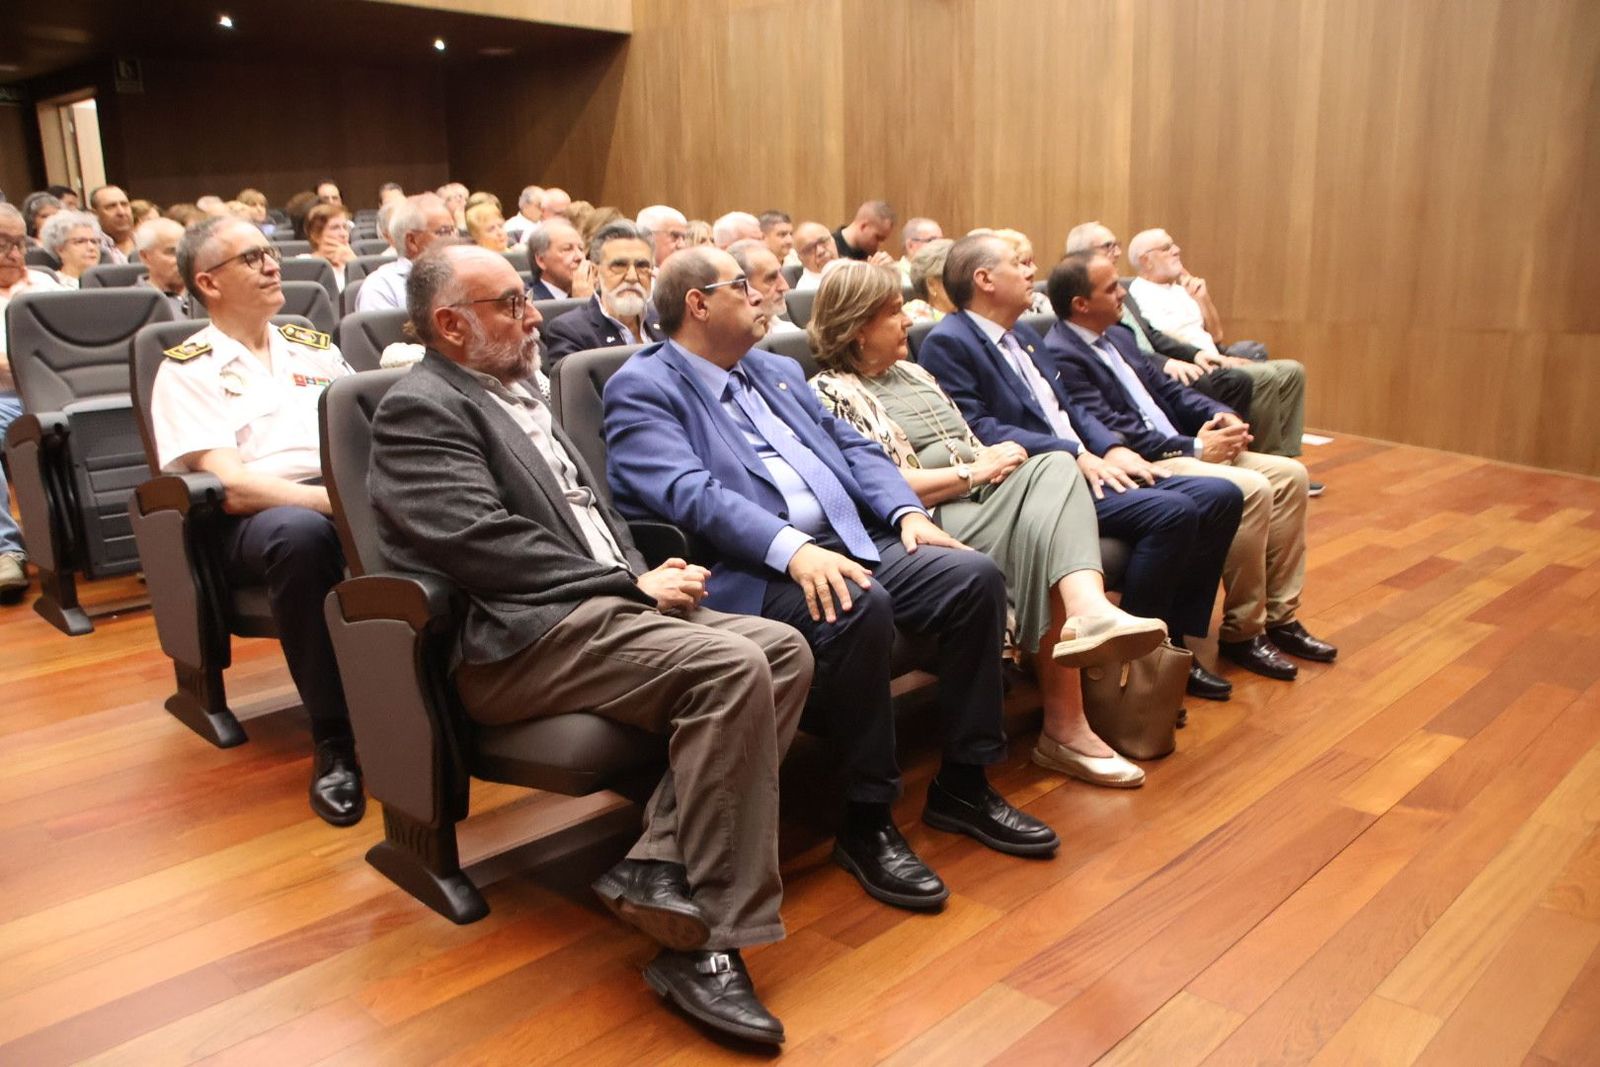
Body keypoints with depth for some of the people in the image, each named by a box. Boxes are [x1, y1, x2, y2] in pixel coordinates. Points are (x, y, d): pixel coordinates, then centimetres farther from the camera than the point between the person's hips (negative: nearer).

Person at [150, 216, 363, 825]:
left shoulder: (314, 346, 23)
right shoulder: (188, 369, 6)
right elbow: (231, 487, -8)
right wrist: (336, 498, -21)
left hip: (346, 500, 4)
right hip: (254, 518, -4)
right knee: (303, 532, -40)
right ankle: (333, 738, -27)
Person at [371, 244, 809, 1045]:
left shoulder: (516, 395, 25)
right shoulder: (420, 409, -3)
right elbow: (487, 543, -16)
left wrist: (646, 576, 3)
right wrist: (632, 582, -12)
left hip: (600, 608, 9)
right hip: (521, 640, -9)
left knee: (783, 649, -10)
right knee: (734, 669, -27)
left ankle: (661, 867, -17)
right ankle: (701, 933, -20)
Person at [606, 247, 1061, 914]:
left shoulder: (778, 372, 25)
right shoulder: (642, 388, 0)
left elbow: (853, 449, 22)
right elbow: (689, 494, -17)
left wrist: (907, 511, 2)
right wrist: (793, 548, -31)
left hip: (850, 540, 8)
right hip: (749, 570, -7)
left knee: (977, 575, -11)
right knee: (859, 607, -35)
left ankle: (963, 785, 3)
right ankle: (866, 823, -16)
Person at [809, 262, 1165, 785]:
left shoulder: (912, 373, 28)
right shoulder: (832, 392, 1)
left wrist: (998, 455, 3)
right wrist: (975, 471, -10)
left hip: (989, 495, 7)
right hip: (933, 517, -7)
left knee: (1056, 467, -24)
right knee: (1044, 536, -30)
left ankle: (1090, 610, -48)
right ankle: (1065, 727, -32)